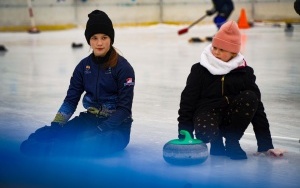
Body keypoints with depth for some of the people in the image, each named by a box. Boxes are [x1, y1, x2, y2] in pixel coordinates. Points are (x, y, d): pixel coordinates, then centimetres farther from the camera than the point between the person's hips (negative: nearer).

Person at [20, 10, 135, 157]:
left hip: (116, 124, -8)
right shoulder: (84, 65, 5)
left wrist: (101, 130, -24)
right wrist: (56, 125, -10)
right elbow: (71, 100, 6)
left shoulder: (123, 67, -11)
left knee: (91, 144, -39)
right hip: (90, 118, 8)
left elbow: (124, 108, -13)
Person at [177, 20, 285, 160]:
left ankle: (232, 142, -11)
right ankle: (216, 141, 1)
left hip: (231, 117, 3)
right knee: (205, 133, -38)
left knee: (249, 97, -26)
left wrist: (266, 145, -5)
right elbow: (187, 103, -1)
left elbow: (257, 106, -2)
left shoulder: (244, 72, -2)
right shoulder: (200, 70, -4)